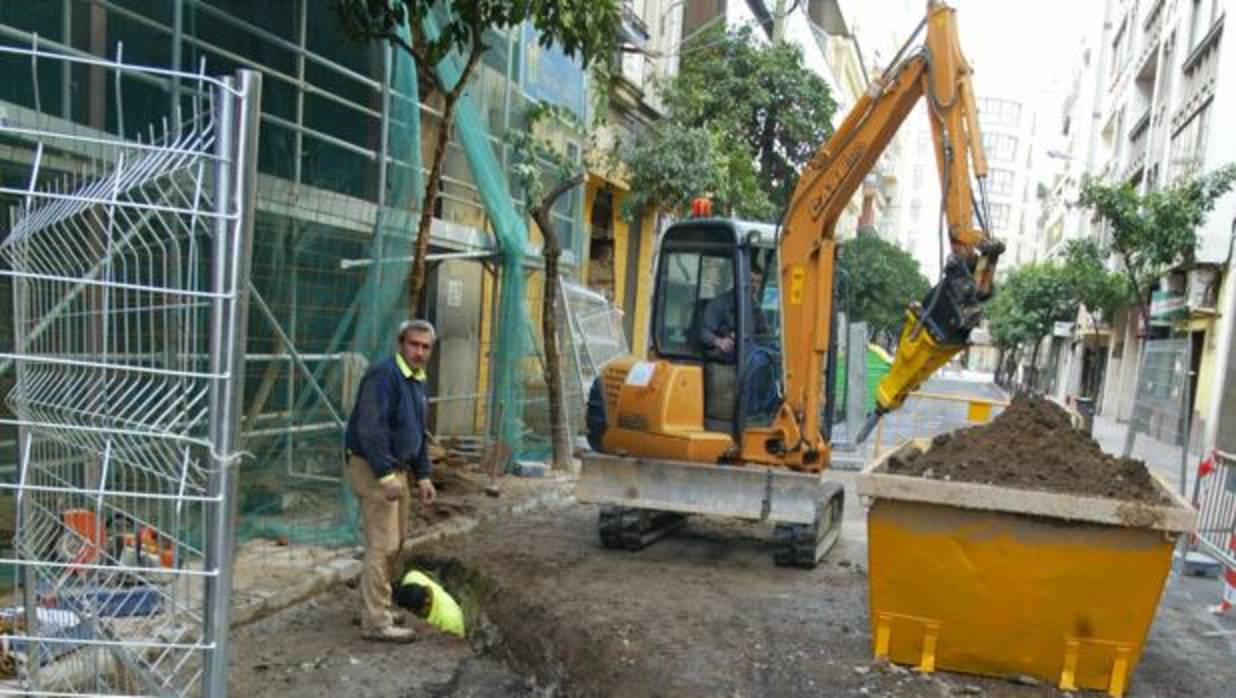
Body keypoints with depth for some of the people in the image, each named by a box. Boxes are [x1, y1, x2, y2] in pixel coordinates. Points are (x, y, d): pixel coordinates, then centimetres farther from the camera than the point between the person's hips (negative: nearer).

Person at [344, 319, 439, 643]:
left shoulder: (419, 383, 13)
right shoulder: (383, 375, -18)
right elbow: (370, 429, -26)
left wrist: (423, 476, 15)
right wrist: (386, 475, -28)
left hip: (396, 469, 10)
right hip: (371, 468, -10)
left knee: (396, 541, 17)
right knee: (383, 545, -9)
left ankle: (376, 607, 31)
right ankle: (376, 623, -1)